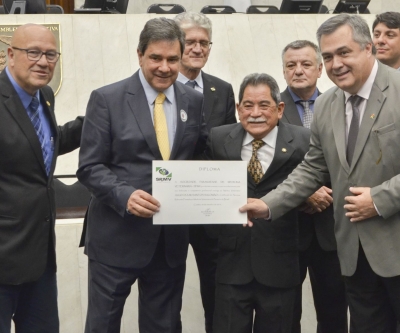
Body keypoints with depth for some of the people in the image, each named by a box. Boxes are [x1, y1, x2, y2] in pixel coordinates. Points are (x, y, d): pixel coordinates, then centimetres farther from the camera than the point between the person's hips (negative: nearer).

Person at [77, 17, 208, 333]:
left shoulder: (194, 101, 6)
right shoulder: (107, 99, -5)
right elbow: (90, 166, -7)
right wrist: (124, 194, -24)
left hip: (172, 237, 4)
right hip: (117, 235, -3)